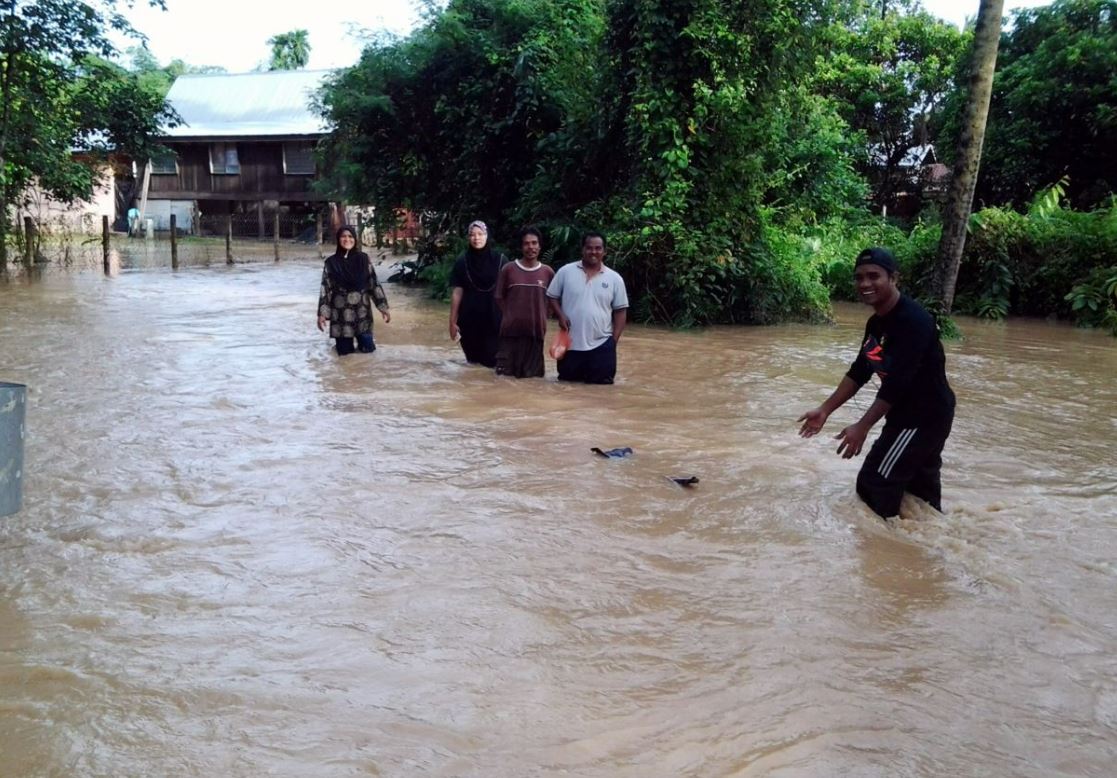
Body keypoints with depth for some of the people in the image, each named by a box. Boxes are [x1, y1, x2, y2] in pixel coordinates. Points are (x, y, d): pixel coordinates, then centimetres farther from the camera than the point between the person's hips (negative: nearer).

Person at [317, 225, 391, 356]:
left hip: (362, 310, 0)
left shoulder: (363, 259, 0)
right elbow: (325, 288, -1)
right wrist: (322, 313, -7)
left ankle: (362, 343, 34)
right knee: (344, 351, 4)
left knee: (367, 349, 0)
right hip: (340, 312, 0)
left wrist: (383, 307, -2)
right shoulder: (331, 262, -1)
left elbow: (374, 283, 2)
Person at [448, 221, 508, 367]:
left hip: (494, 318, -1)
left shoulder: (500, 260, -2)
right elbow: (457, 292, 2)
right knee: (473, 360, 6)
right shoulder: (462, 261, 0)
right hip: (469, 319, 1)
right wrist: (453, 321, 1)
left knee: (493, 359, -5)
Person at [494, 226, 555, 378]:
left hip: (535, 331, 2)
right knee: (504, 375, 1)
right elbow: (499, 297, 6)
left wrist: (540, 318, 4)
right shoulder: (508, 269, -2)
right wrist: (510, 317, 0)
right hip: (510, 331, -1)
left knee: (533, 376, 7)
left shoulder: (547, 272, 2)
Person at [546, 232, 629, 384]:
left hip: (601, 343, 0)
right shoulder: (566, 271, 0)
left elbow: (620, 310, 3)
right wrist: (560, 315, -10)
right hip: (570, 342, 0)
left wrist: (614, 339, -3)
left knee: (602, 381, 2)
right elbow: (552, 297, 7)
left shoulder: (615, 278, 0)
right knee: (567, 378, 10)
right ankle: (580, 372, 42)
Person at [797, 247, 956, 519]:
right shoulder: (876, 323, 5)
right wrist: (824, 411, 7)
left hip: (925, 416, -9)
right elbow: (859, 371, 11)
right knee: (919, 486, 20)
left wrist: (862, 427, -29)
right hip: (908, 414, 9)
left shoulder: (913, 320, -24)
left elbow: (897, 381, -29)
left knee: (874, 483, -5)